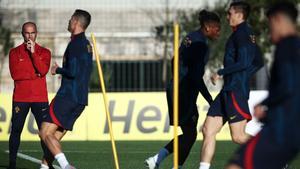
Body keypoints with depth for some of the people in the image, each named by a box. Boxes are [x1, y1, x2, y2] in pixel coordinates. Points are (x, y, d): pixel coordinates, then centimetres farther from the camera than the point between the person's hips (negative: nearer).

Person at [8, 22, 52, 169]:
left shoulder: (44, 52, 9)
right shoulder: (15, 52, 7)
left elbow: (43, 71, -9)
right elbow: (15, 74, -6)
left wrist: (33, 52, -13)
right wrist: (35, 74, -9)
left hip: (40, 98, 0)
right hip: (20, 98, 0)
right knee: (16, 130, -1)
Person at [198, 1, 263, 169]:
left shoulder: (241, 34, -12)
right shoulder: (248, 33, 18)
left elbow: (244, 63, -21)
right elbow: (258, 62, 24)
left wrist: (221, 73, -13)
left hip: (235, 91, -10)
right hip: (229, 90, 10)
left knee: (238, 137, -9)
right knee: (208, 130, 4)